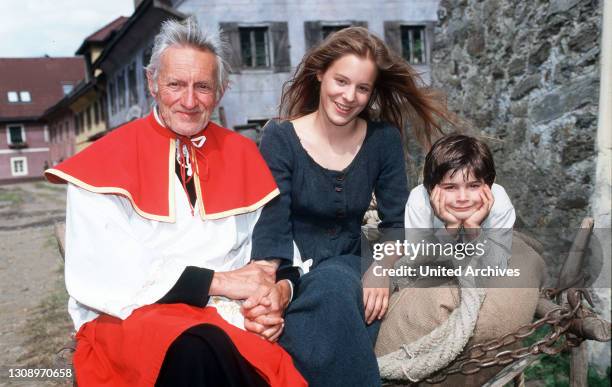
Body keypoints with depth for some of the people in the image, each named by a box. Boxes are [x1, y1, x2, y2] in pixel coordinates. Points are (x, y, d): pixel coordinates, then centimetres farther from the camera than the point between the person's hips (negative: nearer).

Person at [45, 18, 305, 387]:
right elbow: (99, 274, -13)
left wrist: (277, 290, -12)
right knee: (198, 351, -36)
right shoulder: (106, 160, -3)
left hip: (226, 319, 3)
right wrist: (219, 281, -15)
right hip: (128, 318, -3)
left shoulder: (243, 154, 9)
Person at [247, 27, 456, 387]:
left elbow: (397, 223, 2)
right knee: (333, 288, -35)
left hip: (348, 266, 2)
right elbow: (271, 231, -14)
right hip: (293, 272, -2)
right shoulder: (280, 138, -9)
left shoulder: (383, 139, -1)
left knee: (336, 283, -34)